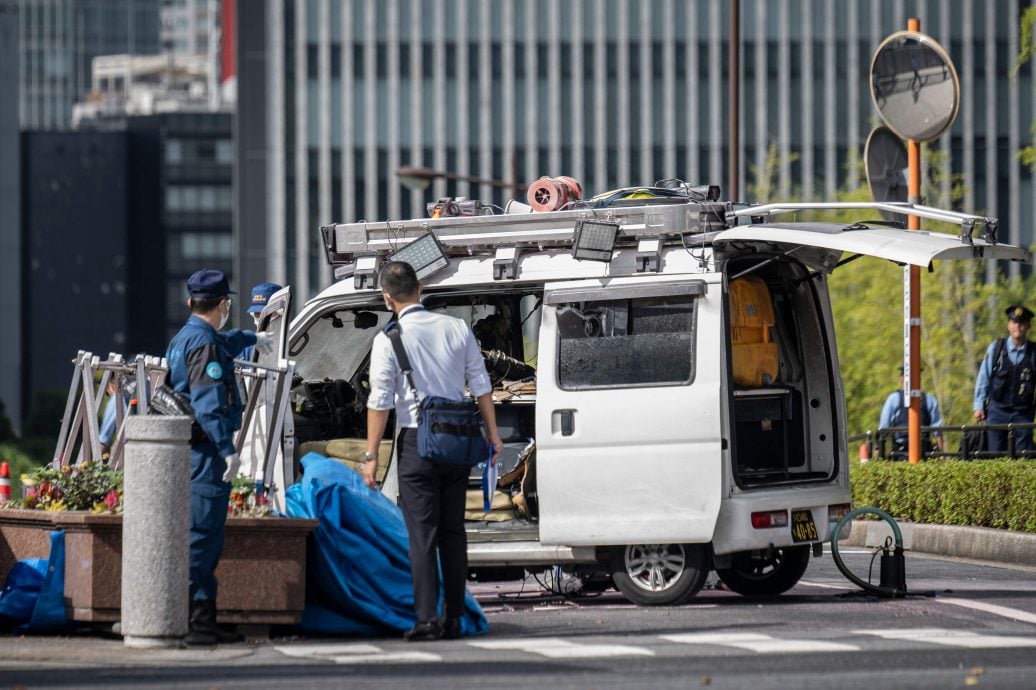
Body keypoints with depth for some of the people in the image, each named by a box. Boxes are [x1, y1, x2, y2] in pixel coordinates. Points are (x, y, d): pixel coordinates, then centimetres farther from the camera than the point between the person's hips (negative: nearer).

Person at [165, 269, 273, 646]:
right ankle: (193, 622, -14)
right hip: (206, 451, -11)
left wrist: (253, 338, 61)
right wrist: (228, 449, -25)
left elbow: (226, 341, 43)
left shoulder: (184, 338, 19)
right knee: (201, 536, -12)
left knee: (206, 539, 13)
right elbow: (209, 403, -22)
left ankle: (204, 619, 15)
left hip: (191, 451, 11)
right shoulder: (204, 343, -13)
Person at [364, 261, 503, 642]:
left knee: (422, 533, -3)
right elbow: (481, 385, 6)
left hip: (417, 442, -4)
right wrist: (492, 434, 12)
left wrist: (371, 454, -4)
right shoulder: (456, 328, 4)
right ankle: (453, 618, 11)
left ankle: (427, 619, -11)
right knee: (453, 531, 11)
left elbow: (380, 402, -8)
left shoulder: (388, 340, -7)